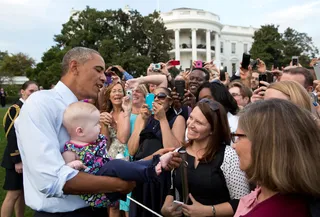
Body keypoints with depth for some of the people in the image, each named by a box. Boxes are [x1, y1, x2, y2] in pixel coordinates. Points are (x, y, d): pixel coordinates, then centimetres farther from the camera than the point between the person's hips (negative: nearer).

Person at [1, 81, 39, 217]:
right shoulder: (15, 109, -13)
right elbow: (12, 137, -18)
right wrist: (17, 160, -20)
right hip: (18, 158, -7)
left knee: (23, 191, 16)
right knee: (14, 193, -1)